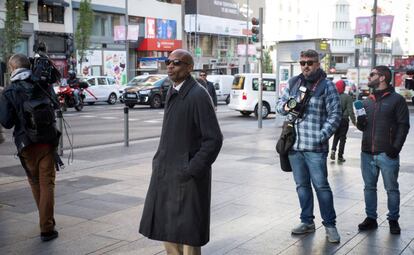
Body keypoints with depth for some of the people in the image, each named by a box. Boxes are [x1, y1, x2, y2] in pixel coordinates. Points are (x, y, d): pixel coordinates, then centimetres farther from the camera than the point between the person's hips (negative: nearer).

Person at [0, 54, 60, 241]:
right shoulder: (43, 85, 0)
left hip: (27, 144, -1)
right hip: (48, 141, 1)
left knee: (34, 182, 19)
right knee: (47, 183, 3)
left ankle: (47, 220, 32)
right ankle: (46, 228, -1)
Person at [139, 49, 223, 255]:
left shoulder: (198, 95, -16)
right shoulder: (172, 92, 10)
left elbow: (214, 139, -18)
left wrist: (191, 170, -18)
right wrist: (159, 160, 12)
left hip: (187, 176, -8)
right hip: (166, 172, 8)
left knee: (186, 232, 4)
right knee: (166, 227, 18)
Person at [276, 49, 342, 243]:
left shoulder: (326, 86, -3)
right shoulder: (293, 83, 11)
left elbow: (335, 115, -5)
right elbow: (279, 104, 16)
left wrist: (321, 136, -15)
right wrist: (286, 106, -8)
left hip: (315, 147, -5)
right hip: (294, 145, 5)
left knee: (321, 186, -1)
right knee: (302, 185, 13)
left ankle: (330, 225, 12)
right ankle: (307, 222, 26)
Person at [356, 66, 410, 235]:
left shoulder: (396, 99, -3)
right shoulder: (367, 101, 14)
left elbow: (403, 125, -6)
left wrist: (396, 147, -14)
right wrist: (360, 123, -2)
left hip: (387, 154, -5)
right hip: (367, 153, 6)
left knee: (391, 189, 6)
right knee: (369, 187, 12)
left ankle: (393, 220, 18)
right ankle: (371, 218, 23)